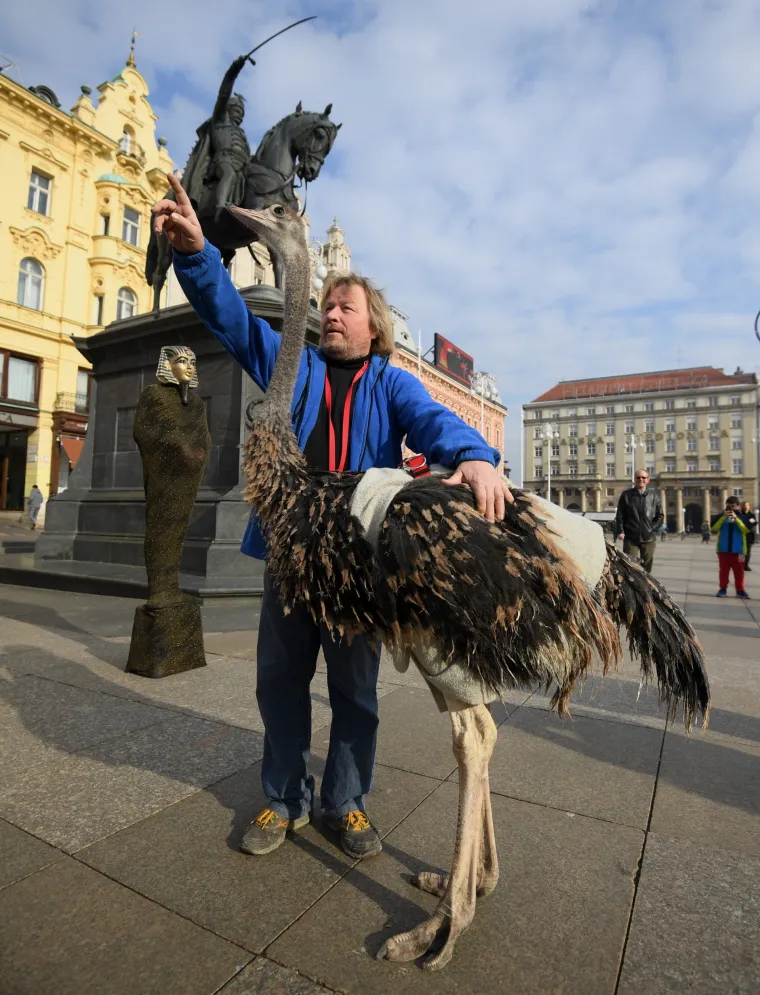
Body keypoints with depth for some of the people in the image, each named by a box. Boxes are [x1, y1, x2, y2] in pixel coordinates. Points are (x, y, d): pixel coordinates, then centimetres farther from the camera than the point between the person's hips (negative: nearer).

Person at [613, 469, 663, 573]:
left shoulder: (653, 495, 5)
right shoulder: (626, 495, 2)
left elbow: (660, 516, 9)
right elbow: (620, 516, 2)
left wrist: (652, 528, -2)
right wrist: (620, 532, -6)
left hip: (649, 538, 2)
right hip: (630, 538, -2)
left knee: (646, 568, 11)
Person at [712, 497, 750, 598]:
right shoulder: (721, 516, 6)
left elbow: (746, 529, -11)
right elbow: (714, 528, -8)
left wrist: (736, 518, -18)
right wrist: (723, 517, -17)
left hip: (738, 550, -1)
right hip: (723, 549, 1)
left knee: (739, 571, 4)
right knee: (723, 570, 5)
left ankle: (740, 590, 11)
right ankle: (723, 589, 11)